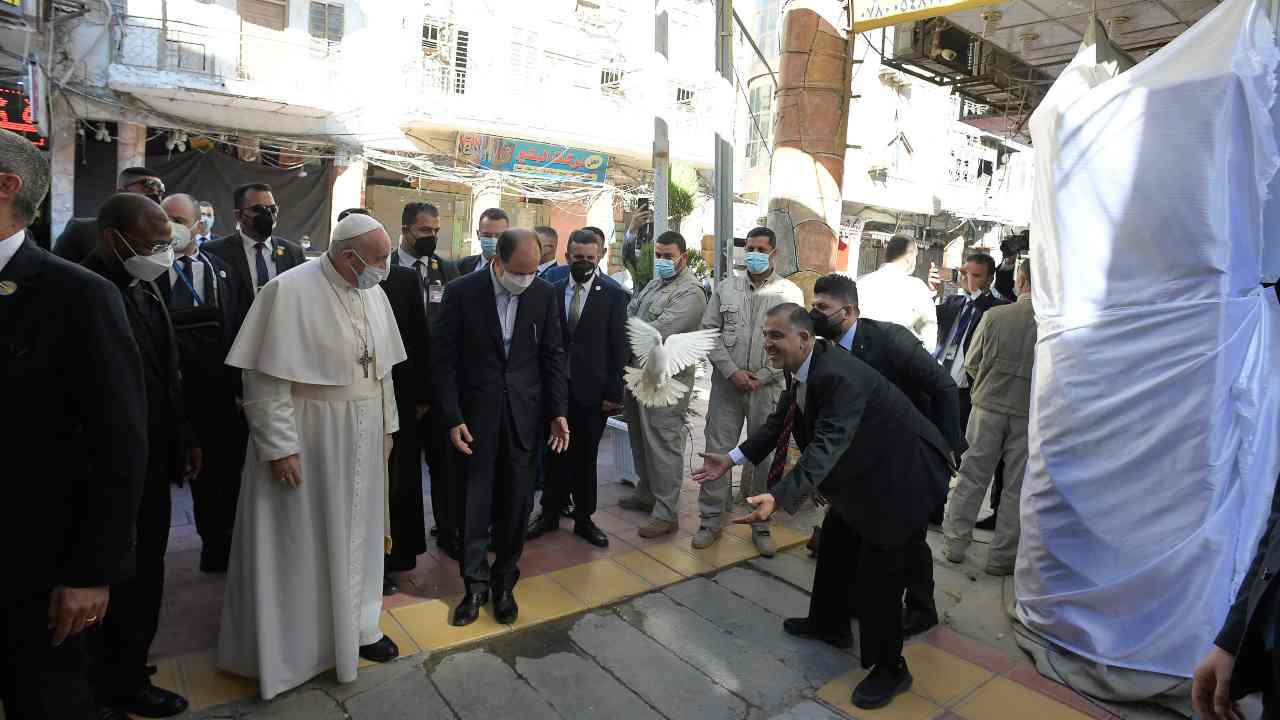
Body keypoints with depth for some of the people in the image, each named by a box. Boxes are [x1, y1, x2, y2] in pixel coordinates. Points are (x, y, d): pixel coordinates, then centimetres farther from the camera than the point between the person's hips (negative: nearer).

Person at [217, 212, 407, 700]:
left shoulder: (373, 294, 4)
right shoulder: (290, 290, -17)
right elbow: (265, 379, -17)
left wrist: (386, 427, 11)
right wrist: (279, 447, -18)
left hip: (362, 440, 6)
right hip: (306, 440, -6)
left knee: (354, 533, 17)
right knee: (301, 541, 9)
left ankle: (355, 625, 36)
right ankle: (291, 643, 29)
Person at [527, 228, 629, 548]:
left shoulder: (613, 295, -2)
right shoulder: (552, 292, 4)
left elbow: (619, 348, -4)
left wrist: (613, 392, -8)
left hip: (592, 390, -2)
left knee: (585, 456, 10)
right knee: (556, 453, 12)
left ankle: (584, 518, 25)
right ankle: (550, 513, 28)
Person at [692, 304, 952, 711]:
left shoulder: (841, 377, -34)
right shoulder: (800, 370, -5)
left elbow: (826, 446, -44)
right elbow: (779, 423, 3)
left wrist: (778, 498, -54)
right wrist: (731, 459, -5)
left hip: (901, 472, -10)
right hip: (863, 471, 10)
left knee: (878, 568, -3)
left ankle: (890, 668, 19)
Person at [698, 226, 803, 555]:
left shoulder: (790, 293, 1)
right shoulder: (725, 288, 6)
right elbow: (709, 331, 2)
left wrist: (761, 377, -9)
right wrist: (732, 371, -8)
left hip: (768, 387, -1)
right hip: (726, 383, 1)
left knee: (765, 455, 7)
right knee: (717, 451, 4)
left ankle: (761, 524, 22)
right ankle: (711, 520, 18)